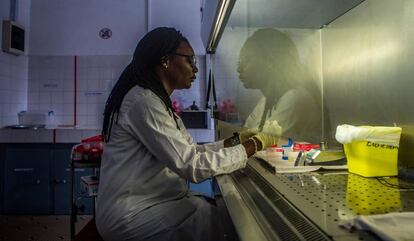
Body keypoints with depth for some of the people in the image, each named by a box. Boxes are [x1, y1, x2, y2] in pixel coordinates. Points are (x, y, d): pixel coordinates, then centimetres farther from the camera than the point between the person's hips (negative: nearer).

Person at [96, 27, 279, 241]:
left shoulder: (159, 101, 10)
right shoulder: (144, 102, -21)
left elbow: (190, 151, 6)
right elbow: (193, 166, -26)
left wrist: (236, 140, -3)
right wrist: (253, 145, -17)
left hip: (151, 200, 8)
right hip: (130, 216, -8)